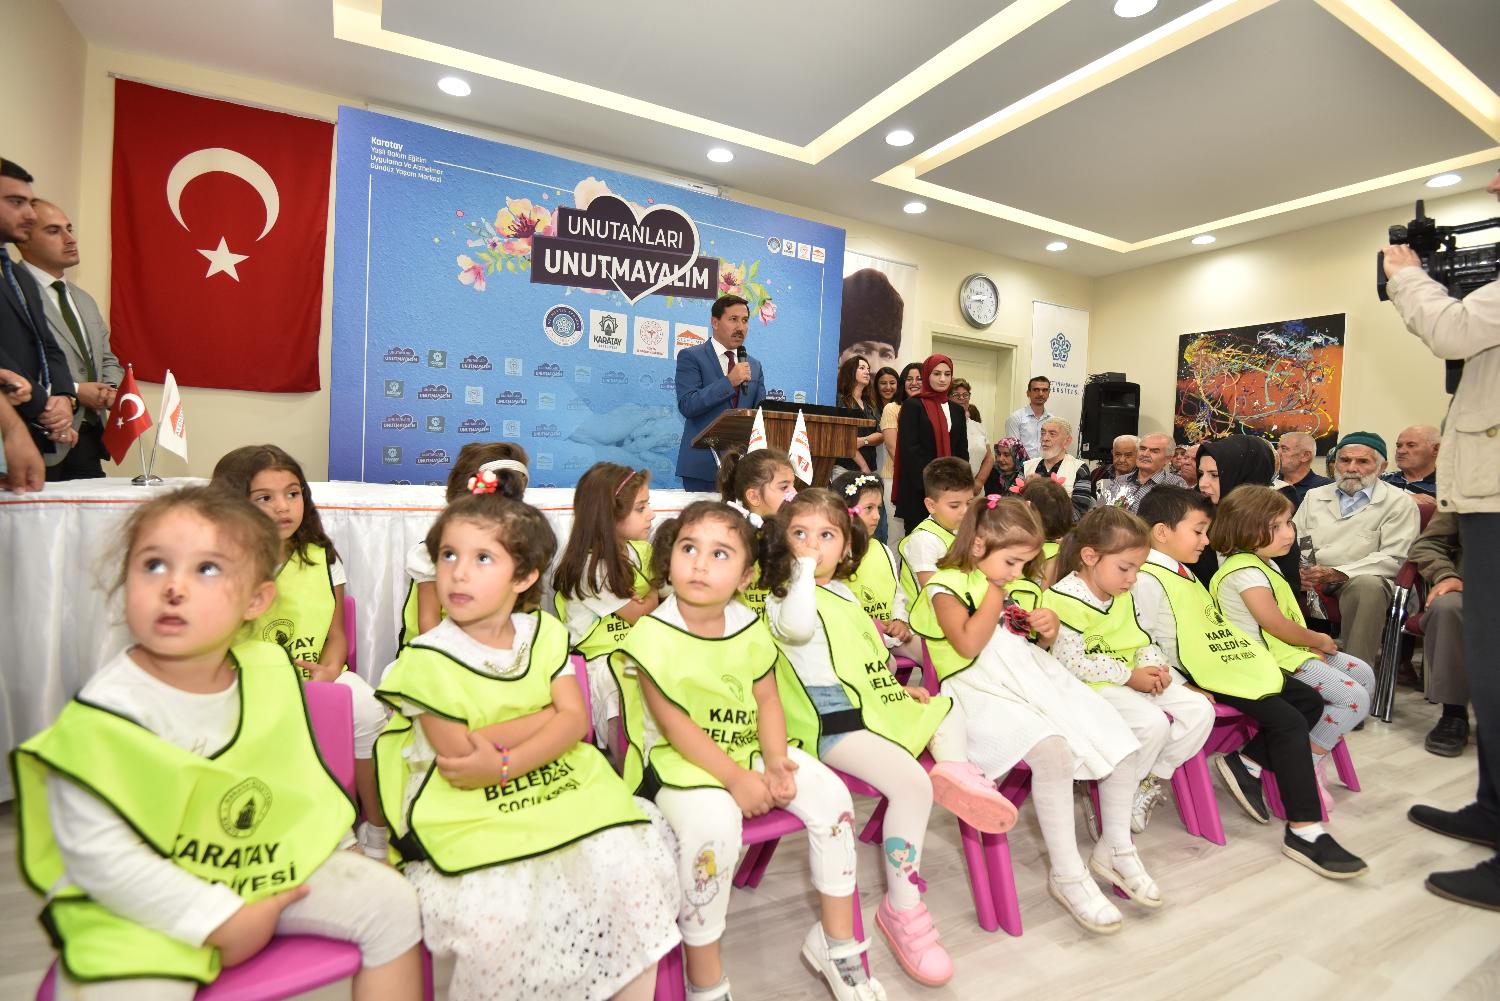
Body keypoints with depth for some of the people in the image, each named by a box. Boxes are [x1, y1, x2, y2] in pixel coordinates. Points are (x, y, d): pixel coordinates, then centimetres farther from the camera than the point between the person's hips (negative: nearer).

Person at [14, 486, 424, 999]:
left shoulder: (269, 672, -7)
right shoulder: (103, 716, -21)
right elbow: (101, 856, -18)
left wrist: (338, 849, 12)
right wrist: (225, 921, -17)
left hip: (269, 865, 5)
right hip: (147, 902, -4)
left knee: (390, 900, -2)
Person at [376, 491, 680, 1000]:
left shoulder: (544, 633, 2)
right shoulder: (428, 659, -10)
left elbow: (574, 721, -5)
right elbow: (461, 762, -12)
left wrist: (503, 762, -19)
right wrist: (545, 716, -10)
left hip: (565, 790, 3)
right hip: (474, 821, -3)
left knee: (633, 869, -13)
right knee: (496, 917, -27)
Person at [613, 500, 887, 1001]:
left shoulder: (751, 627, -2)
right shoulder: (652, 635, -18)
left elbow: (767, 700, 3)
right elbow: (673, 724, -18)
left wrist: (776, 760, -13)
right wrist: (736, 778, -20)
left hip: (749, 749, 5)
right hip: (680, 760, -5)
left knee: (829, 793, -10)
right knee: (712, 823, -33)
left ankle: (835, 939, 12)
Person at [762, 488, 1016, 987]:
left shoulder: (845, 592, 18)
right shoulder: (784, 598, -9)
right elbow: (799, 628, -35)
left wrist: (898, 688, 18)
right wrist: (804, 567, -25)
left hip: (873, 707, 9)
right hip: (833, 723, -9)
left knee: (946, 709, 23)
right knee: (913, 783, -26)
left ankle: (954, 769, -5)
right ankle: (901, 908, -12)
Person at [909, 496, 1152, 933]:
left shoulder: (1012, 585, 17)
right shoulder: (947, 585, -5)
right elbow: (969, 644, -22)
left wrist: (1049, 629, 4)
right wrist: (995, 591, -12)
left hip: (1037, 680, 8)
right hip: (985, 694, -8)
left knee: (1120, 739, -1)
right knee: (1052, 748, -33)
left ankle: (1114, 848, 21)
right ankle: (1066, 873, -13)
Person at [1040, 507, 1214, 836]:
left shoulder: (1123, 597, 9)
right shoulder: (1064, 599, -21)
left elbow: (1140, 640, 16)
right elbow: (1073, 663, -22)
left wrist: (1152, 664, -7)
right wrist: (1130, 676, -17)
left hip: (1134, 679, 9)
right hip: (1090, 687, -9)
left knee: (1200, 710, -3)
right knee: (1153, 722, -28)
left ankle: (1151, 781, 4)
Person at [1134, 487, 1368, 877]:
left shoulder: (1180, 573, 17)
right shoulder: (1147, 579, -19)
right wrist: (1186, 685, -21)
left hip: (1230, 666, 11)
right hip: (1206, 679, -11)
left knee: (1309, 700, 13)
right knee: (1288, 721, -16)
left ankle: (1247, 763, 11)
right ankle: (1304, 831, -7)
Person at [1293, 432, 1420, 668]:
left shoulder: (1398, 503, 8)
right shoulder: (1315, 496, 22)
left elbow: (1393, 559, -4)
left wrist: (1336, 574, -18)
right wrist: (1298, 570, -10)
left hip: (1363, 580, -3)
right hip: (1309, 580, 3)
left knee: (1368, 584, -38)